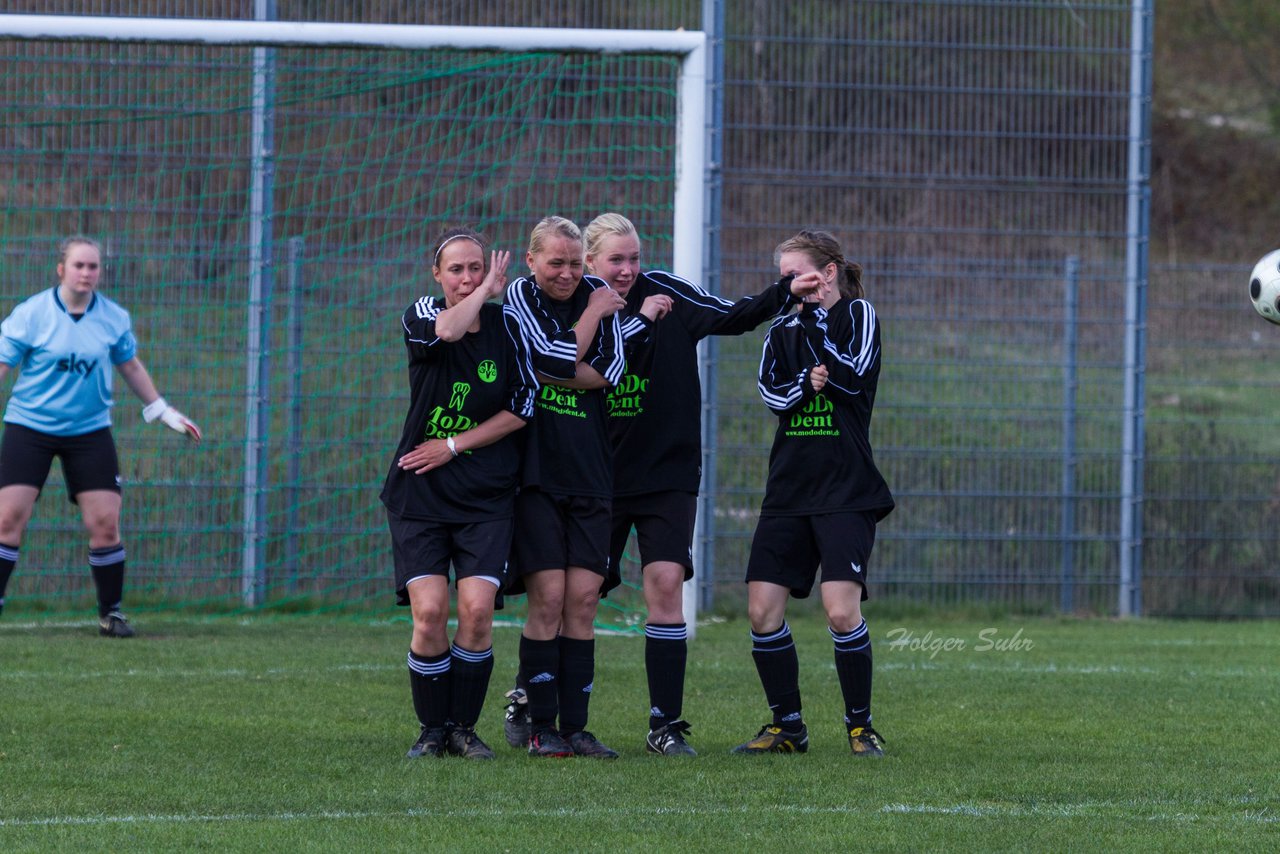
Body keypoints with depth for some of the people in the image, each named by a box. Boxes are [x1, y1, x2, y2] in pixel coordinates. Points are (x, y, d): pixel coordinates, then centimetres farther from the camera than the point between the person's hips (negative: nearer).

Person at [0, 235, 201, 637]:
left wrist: (162, 411, 21)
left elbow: (131, 366, 17)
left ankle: (111, 612, 10)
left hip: (90, 431, 2)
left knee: (104, 523, -4)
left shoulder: (114, 318, 1)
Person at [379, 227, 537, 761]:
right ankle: (432, 730, 6)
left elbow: (523, 407, 0)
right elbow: (446, 330, -27)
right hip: (419, 494, -1)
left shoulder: (505, 325, 1)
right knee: (429, 613, -11)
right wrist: (487, 292, -11)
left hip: (486, 496, 1)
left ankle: (464, 727, 5)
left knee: (476, 610, -12)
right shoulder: (420, 316, -2)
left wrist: (454, 445, -6)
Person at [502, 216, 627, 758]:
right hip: (536, 472, -3)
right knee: (548, 597, -8)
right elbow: (556, 358, -15)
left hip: (589, 471, 3)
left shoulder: (597, 294, 8)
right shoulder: (520, 296, 0)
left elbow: (612, 370, -5)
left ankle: (575, 727, 6)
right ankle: (541, 727, -2)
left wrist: (553, 373, -12)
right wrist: (594, 313, -3)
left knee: (583, 599, 1)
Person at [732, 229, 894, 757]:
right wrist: (806, 384, -18)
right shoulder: (782, 331, 14)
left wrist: (815, 317, -12)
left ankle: (860, 726, 0)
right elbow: (770, 392, 0)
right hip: (789, 490, 5)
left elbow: (853, 376, -14)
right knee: (762, 611, -1)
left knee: (842, 612, -16)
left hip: (846, 491, -5)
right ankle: (787, 727, 11)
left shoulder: (859, 315, 1)